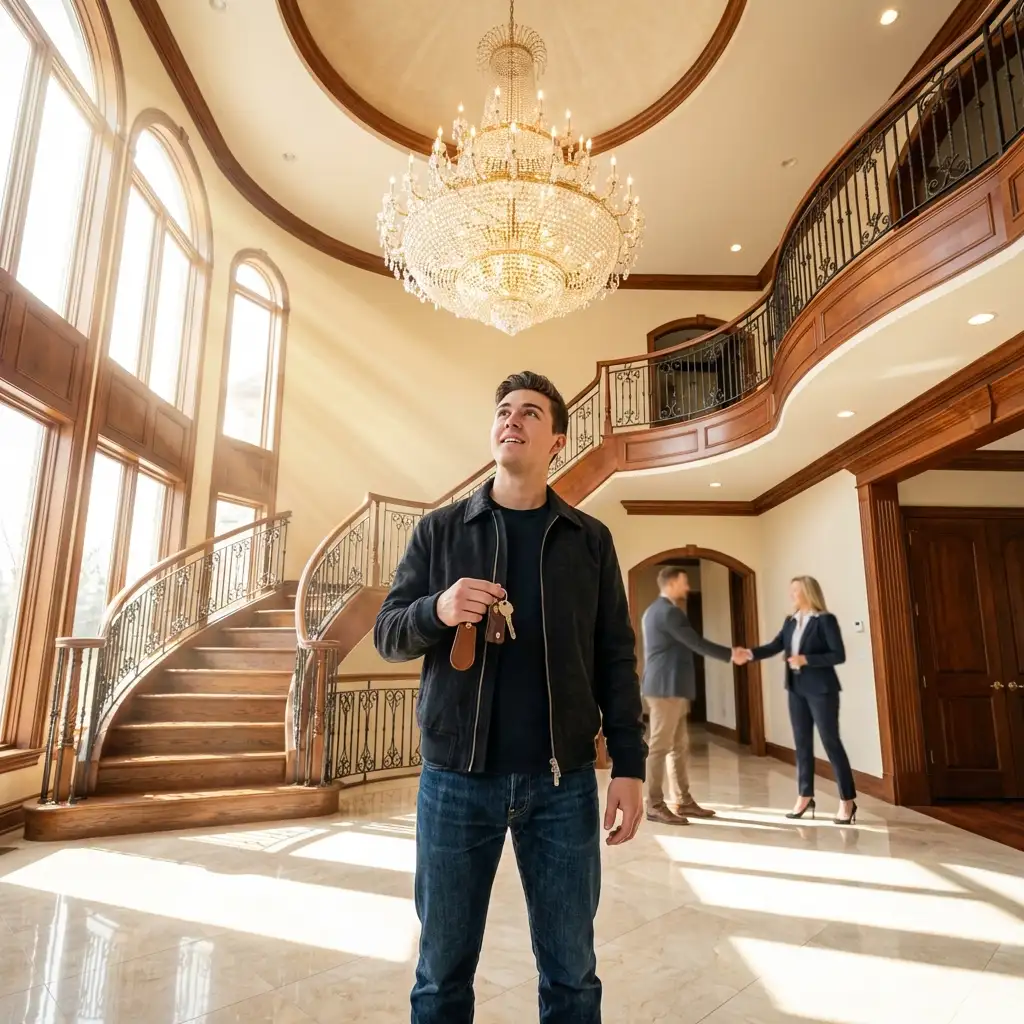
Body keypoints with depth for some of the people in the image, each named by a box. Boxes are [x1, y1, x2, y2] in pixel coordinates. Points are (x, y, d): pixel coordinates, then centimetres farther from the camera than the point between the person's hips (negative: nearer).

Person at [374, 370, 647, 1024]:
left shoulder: (590, 540, 5)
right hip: (456, 777, 0)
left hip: (563, 780, 1)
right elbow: (387, 633, 3)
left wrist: (630, 766, -1)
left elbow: (616, 659, 5)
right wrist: (436, 610, -18)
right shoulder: (439, 530, 5)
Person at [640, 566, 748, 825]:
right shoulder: (668, 611, -15)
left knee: (679, 746, 12)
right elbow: (696, 643, -16)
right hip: (667, 688, -10)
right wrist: (730, 654, -6)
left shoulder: (655, 611, 18)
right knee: (660, 746, -5)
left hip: (669, 687, 10)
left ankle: (682, 801, 18)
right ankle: (655, 806, 0)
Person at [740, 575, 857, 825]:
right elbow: (775, 646, 0)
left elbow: (839, 655, -14)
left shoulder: (825, 620, -9)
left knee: (831, 742, -1)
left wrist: (806, 660, -21)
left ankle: (847, 801, 9)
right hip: (797, 690, 7)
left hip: (821, 690, -6)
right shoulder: (790, 621, 9)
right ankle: (805, 797, 21)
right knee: (802, 743, 11)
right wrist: (750, 653, -15)